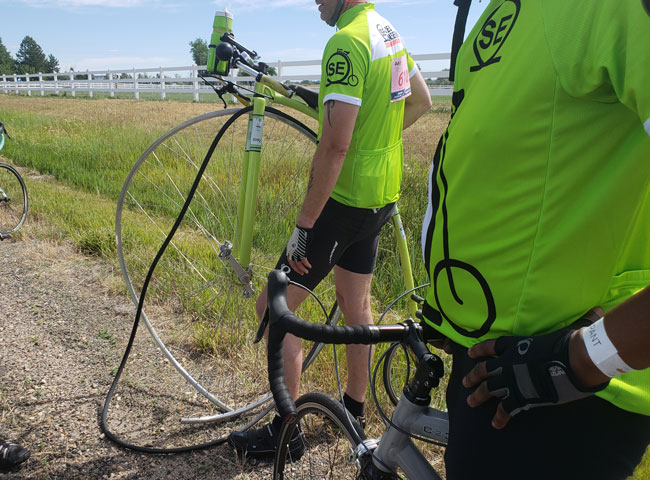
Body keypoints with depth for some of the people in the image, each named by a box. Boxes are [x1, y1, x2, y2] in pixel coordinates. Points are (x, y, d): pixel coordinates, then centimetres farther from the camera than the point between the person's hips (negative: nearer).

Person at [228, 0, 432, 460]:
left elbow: (333, 148, -26)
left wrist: (304, 226, -23)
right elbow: (422, 102, 22)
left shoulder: (346, 42, -19)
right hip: (381, 196, 10)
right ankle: (354, 408, 37)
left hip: (345, 200, -10)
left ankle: (285, 430, 12)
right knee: (356, 305, 20)